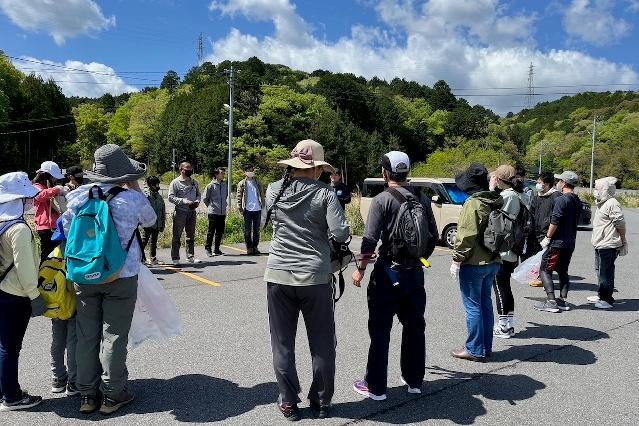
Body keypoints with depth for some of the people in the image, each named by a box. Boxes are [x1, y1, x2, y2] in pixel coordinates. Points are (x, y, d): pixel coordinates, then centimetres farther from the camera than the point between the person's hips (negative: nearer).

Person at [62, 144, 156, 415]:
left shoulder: (77, 196, -1)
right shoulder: (132, 199, -11)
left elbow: (65, 232, 6)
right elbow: (150, 221, 8)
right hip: (121, 276, -3)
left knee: (87, 335, 13)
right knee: (114, 336, 6)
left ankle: (88, 394, 24)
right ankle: (113, 394, 16)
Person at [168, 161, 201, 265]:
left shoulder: (194, 182, 13)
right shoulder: (175, 182, -5)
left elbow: (199, 194, 21)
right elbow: (171, 197, -11)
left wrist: (197, 201, -1)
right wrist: (184, 201, -20)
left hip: (192, 212, 6)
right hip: (180, 212, -6)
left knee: (191, 236, 11)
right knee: (177, 236, 1)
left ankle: (190, 256, 19)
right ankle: (175, 258, 7)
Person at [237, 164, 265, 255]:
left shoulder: (257, 182, 12)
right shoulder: (242, 183, 3)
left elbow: (261, 195, 15)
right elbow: (239, 197, 1)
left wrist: (263, 205, 6)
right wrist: (240, 208, -5)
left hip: (257, 209, 3)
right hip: (248, 210, -3)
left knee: (256, 230, 7)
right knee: (248, 230, 2)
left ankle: (255, 247, 15)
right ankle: (249, 248, 10)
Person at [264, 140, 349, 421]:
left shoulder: (274, 190, 1)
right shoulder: (324, 193, -9)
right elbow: (341, 235, -15)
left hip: (279, 276, 3)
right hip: (316, 277, -2)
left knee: (283, 344, 12)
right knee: (322, 345, 13)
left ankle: (289, 403, 21)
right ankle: (321, 403, 25)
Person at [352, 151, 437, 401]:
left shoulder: (382, 200, -11)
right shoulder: (422, 199, 4)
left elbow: (370, 240, -16)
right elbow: (433, 236, 9)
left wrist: (361, 269, -5)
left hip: (388, 272, -5)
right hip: (415, 273, 5)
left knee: (380, 330, 5)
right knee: (414, 326, 17)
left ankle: (376, 387, 13)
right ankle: (414, 380, 28)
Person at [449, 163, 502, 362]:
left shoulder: (472, 204, -18)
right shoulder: (495, 201, 7)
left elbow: (466, 236, -21)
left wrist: (457, 260, -12)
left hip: (473, 264, -8)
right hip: (493, 262, 9)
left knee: (473, 306, 1)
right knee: (485, 303, 16)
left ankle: (475, 349, 8)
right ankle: (486, 347, 25)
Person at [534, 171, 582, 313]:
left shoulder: (562, 199, -15)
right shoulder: (577, 201, 12)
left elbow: (555, 222, -19)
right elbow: (575, 222, 16)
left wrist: (547, 237, -10)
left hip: (558, 242, -9)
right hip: (570, 243, 9)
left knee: (545, 270, -3)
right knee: (563, 271, 16)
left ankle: (551, 301, -9)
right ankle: (563, 300, 16)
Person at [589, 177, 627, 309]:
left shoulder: (612, 204, -17)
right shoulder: (602, 203, 15)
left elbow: (620, 224, -17)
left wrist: (622, 241, -10)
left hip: (608, 246, -11)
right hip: (599, 245, 11)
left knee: (606, 273, -6)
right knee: (600, 271, 19)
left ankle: (607, 300, 1)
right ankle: (601, 295, 31)